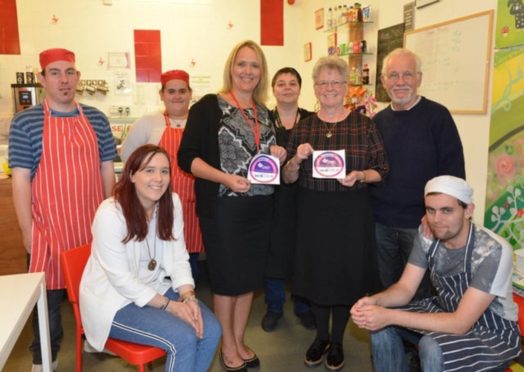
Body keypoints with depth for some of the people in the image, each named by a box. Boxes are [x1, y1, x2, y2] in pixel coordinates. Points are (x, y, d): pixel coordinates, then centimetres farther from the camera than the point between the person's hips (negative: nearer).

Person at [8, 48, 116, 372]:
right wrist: (27, 229, -8)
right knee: (48, 294, 10)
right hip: (49, 227, -2)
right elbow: (20, 180, -5)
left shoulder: (97, 119, 4)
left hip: (93, 225, 3)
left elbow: (107, 170, 8)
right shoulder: (25, 123, -5)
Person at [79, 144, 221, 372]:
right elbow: (121, 279, -22)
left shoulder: (172, 202, -5)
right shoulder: (111, 213, -24)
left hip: (155, 289, 6)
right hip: (114, 301, -6)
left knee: (210, 330, -11)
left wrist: (188, 297, -19)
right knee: (183, 338, -22)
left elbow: (178, 258, -2)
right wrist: (170, 306, -22)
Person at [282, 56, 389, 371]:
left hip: (352, 213, -1)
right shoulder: (303, 127, 5)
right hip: (312, 212, 2)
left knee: (346, 273, 8)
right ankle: (321, 335, 34)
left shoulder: (365, 124, -1)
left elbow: (383, 169, 0)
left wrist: (360, 175, -19)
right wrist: (296, 159, -16)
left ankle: (337, 339, 30)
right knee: (316, 272, 10)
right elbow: (288, 178, 5)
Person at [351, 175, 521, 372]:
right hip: (447, 312, 6)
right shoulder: (427, 236, -12)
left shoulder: (493, 252, -31)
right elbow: (405, 288, -7)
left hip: (493, 331, -6)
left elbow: (460, 324, -33)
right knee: (379, 322, -9)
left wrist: (391, 316, -38)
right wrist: (375, 300, -30)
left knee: (433, 348, -33)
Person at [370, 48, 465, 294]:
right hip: (380, 222, 4)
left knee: (418, 292, 14)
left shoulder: (437, 116, -7)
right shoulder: (377, 121, 7)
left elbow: (454, 170, -9)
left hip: (421, 222, -3)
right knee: (384, 290, 17)